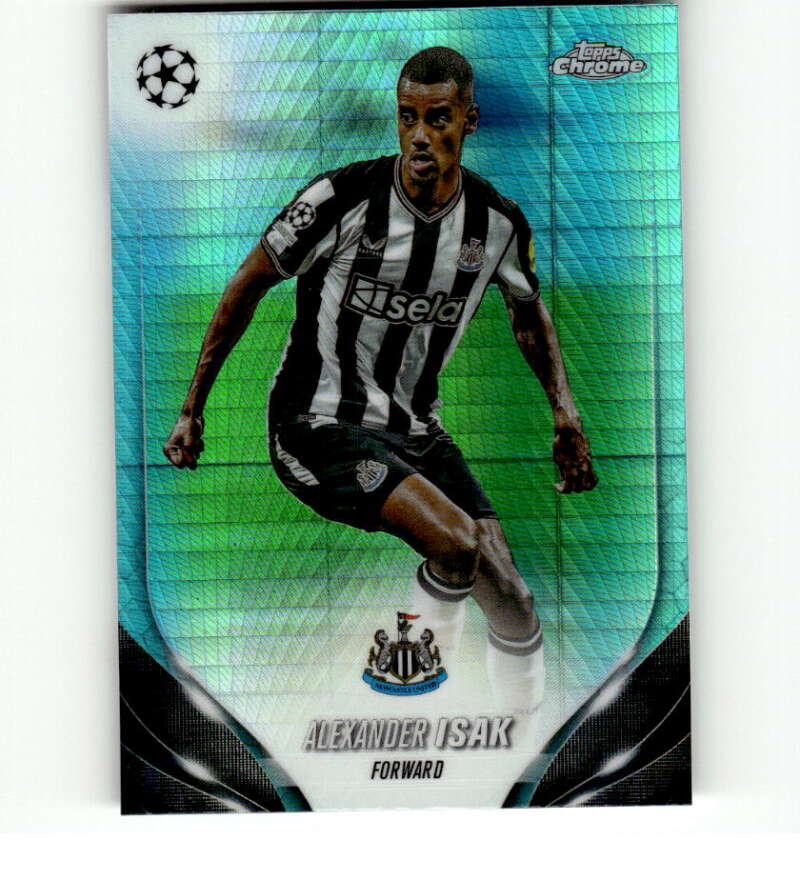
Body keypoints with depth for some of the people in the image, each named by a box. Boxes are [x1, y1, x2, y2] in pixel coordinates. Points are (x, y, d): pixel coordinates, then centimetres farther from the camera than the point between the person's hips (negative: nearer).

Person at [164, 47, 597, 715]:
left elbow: (528, 309, 20)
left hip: (415, 430, 5)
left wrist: (566, 411, 12)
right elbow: (248, 286, -3)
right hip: (318, 428, -4)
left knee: (510, 597, -7)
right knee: (457, 543, -29)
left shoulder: (500, 222, -1)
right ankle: (432, 634, 3)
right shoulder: (344, 197, -15)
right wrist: (192, 409, 1)